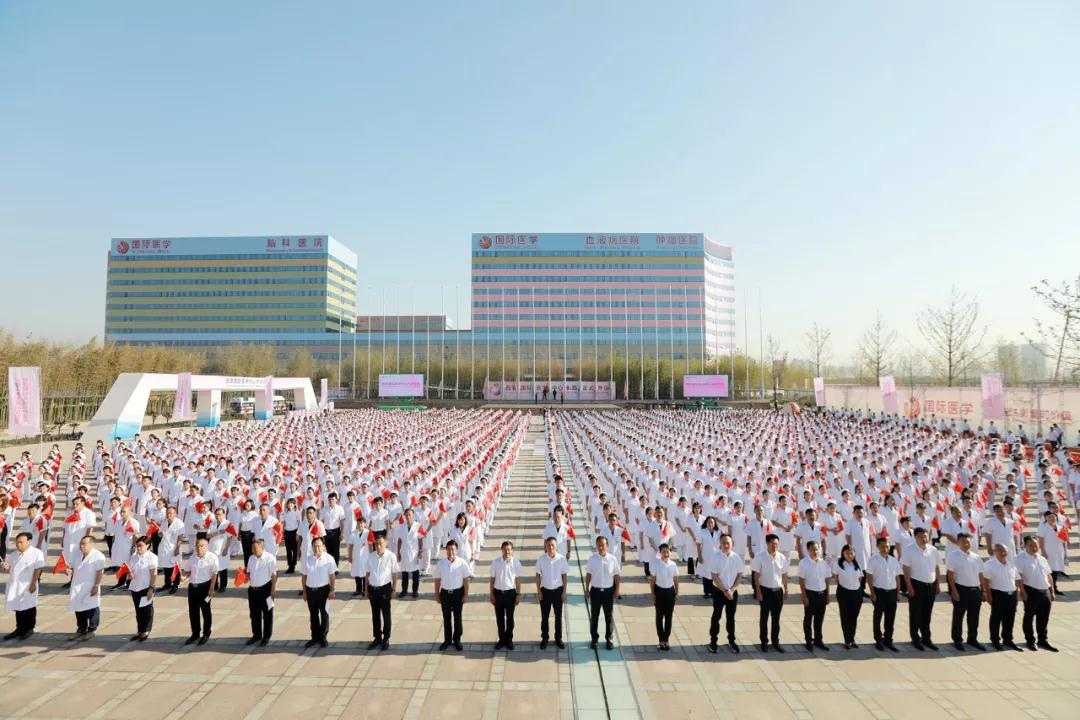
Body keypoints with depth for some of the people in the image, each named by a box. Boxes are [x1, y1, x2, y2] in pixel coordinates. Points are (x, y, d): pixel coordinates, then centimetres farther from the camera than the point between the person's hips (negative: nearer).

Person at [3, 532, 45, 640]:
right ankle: (19, 629, 26)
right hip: (15, 586, 6)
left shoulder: (36, 553, -9)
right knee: (18, 608, 14)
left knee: (29, 608, 3)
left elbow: (37, 570, -13)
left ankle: (29, 629, 16)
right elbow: (11, 570, 17)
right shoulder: (14, 554, 11)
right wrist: (6, 567, -6)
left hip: (28, 586, -6)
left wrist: (33, 584, -17)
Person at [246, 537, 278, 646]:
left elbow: (274, 575, -14)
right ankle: (256, 635, 32)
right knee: (254, 614, 16)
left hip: (265, 589, -6)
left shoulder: (270, 558, -15)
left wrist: (273, 590, -15)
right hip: (253, 589, 6)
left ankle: (266, 637, 19)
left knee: (267, 614, 7)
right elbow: (249, 573, 14)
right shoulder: (251, 558, 4)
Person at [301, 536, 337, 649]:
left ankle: (323, 637, 20)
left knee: (324, 613, 6)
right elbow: (303, 576, 4)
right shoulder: (306, 560, -5)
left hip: (323, 589, -3)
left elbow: (332, 576, -5)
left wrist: (332, 590, -6)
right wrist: (304, 592, 6)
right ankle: (315, 637, 28)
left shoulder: (329, 559, -12)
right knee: (313, 614, 15)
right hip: (310, 590, 3)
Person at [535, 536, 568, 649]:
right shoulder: (541, 559, -10)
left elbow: (564, 576, -3)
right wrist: (539, 592, -3)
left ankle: (558, 638, 27)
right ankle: (544, 639, 26)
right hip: (545, 590, 0)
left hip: (558, 590, 0)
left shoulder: (561, 559, -10)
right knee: (544, 616, 10)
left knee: (558, 616, 11)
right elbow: (538, 576, -2)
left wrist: (564, 592, -3)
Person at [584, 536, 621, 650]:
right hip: (595, 590, 1)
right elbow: (588, 574, 1)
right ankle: (594, 639, 26)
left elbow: (617, 575, -2)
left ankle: (608, 639, 25)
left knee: (608, 616, 10)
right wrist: (587, 588, 2)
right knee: (594, 616, 11)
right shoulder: (592, 558, -8)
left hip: (608, 590, -1)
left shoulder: (613, 559, -10)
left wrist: (617, 590, -2)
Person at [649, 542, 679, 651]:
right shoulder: (656, 564, -10)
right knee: (659, 616, 7)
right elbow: (652, 580, -5)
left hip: (670, 591, 2)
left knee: (669, 616, 9)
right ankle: (661, 640, 19)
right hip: (659, 591, -2)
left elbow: (676, 580, 4)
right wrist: (652, 594, -7)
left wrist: (677, 593, 3)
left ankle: (666, 639, 22)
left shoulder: (673, 564, -4)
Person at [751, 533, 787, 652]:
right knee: (764, 617, 7)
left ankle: (775, 641, 24)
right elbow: (756, 576, -8)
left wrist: (786, 590, 10)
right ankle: (764, 642, 18)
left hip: (778, 590, 3)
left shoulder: (782, 558, -2)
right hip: (765, 590, -3)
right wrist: (758, 592, -11)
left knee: (776, 618, 11)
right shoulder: (760, 557, -12)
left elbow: (784, 575, 8)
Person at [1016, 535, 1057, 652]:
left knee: (1044, 617, 12)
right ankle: (1030, 641, 17)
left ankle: (1043, 640, 26)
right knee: (1029, 616, 5)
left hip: (1045, 591, 6)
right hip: (1031, 591, -6)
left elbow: (1048, 575, 18)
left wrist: (1052, 591, 13)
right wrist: (1023, 592, -18)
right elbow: (1018, 576, -14)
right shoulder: (1021, 559, -9)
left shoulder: (1042, 559, 13)